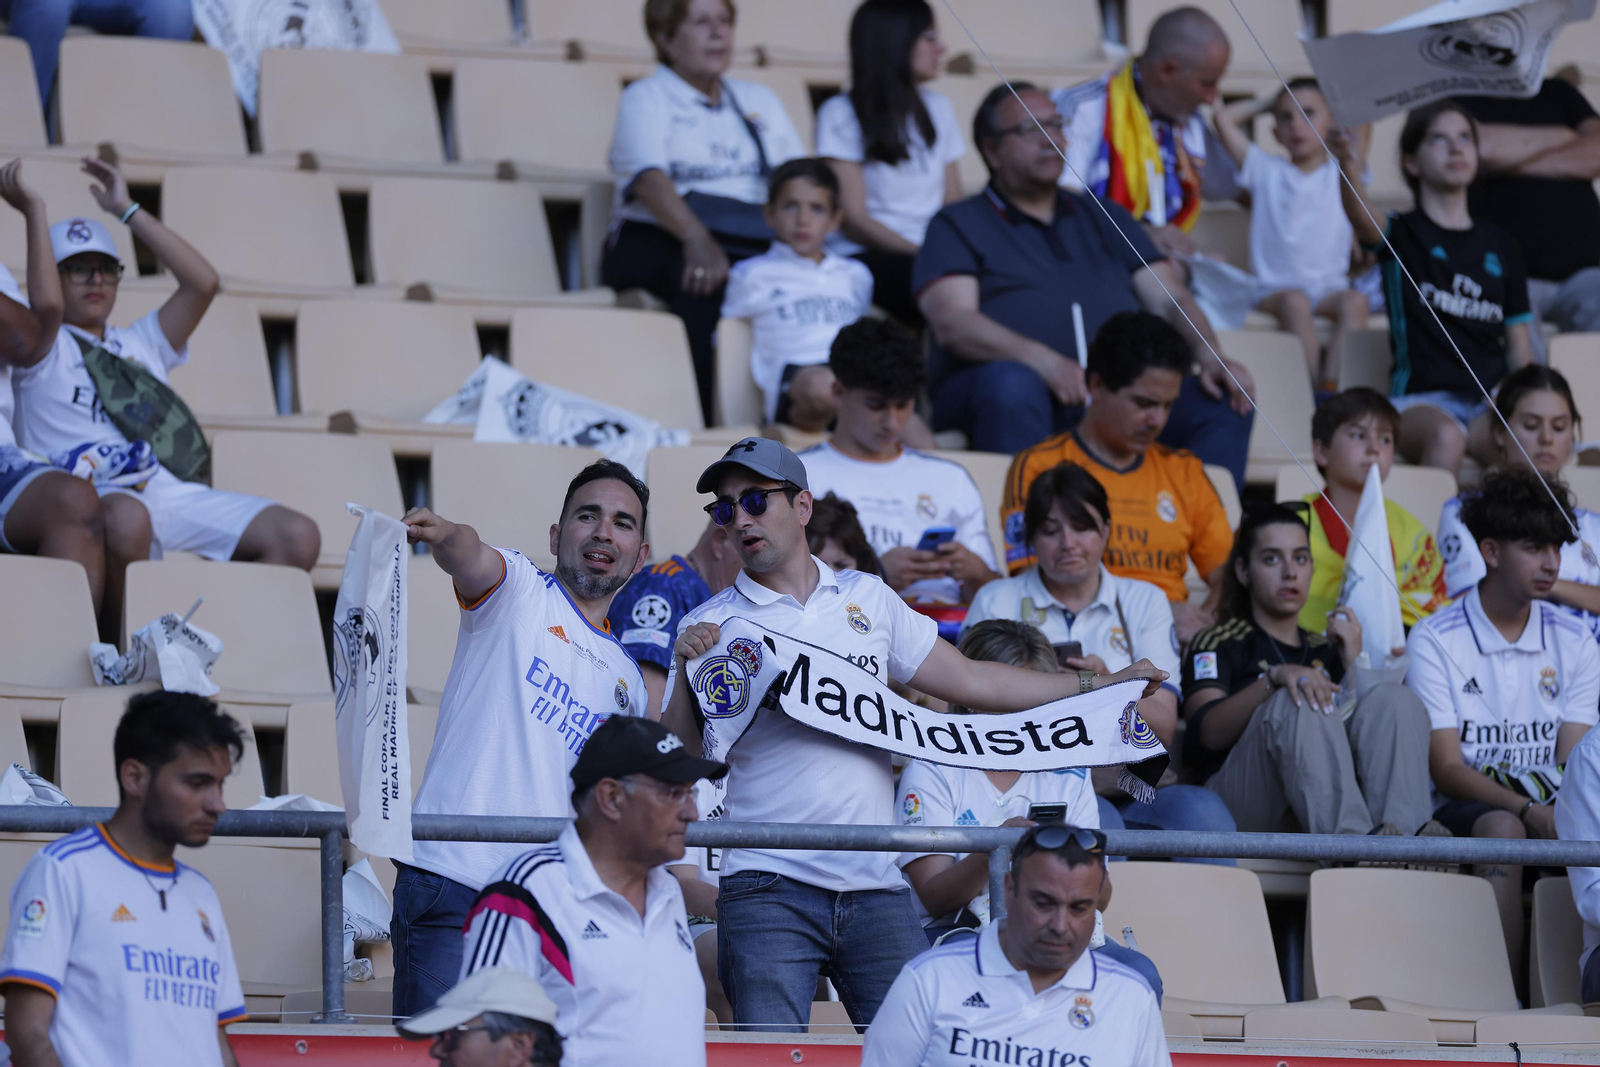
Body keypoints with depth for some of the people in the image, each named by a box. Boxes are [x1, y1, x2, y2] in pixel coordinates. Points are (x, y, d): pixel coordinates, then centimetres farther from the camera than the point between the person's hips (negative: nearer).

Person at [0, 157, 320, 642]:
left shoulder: (140, 344, 33)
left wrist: (128, 210, 23)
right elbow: (46, 304, -7)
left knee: (298, 538, -18)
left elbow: (202, 283, 21)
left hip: (173, 491, 6)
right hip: (94, 490, -5)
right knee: (126, 520, -44)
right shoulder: (43, 349, 18)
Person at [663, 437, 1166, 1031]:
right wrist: (689, 672, -14)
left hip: (877, 892, 3)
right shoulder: (710, 626, 7)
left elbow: (972, 682, 20)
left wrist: (1103, 687, 19)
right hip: (768, 889, -3)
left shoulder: (867, 599, 16)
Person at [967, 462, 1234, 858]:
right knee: (1097, 821, -35)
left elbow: (1163, 728, 5)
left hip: (1130, 790, 2)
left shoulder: (1145, 601, 17)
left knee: (1202, 812, -29)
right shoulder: (996, 602, 13)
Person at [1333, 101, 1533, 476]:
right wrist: (1350, 169, -41)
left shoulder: (1501, 247, 19)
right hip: (1422, 398, -3)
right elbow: (1362, 220, -18)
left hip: (1489, 402, 3)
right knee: (1446, 435, -39)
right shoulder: (1403, 235, 9)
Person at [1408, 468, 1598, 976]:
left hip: (1549, 813, 3)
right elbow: (1447, 770, -7)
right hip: (1466, 809, -3)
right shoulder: (1435, 640, 0)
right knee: (1502, 827, -37)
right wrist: (1528, 811, -23)